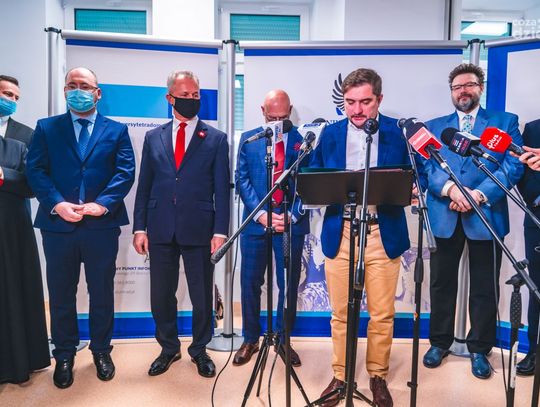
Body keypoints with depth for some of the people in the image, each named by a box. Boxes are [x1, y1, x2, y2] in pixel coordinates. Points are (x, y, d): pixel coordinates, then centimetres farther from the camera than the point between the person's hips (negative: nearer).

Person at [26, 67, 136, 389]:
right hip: (58, 225, 1)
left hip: (102, 225, 0)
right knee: (61, 295, 11)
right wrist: (57, 204, -16)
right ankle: (64, 354, 28)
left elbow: (126, 171, -3)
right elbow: (36, 170, 0)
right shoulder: (46, 128, 10)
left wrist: (103, 203, -17)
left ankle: (101, 350, 29)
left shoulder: (116, 130, 9)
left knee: (102, 292, 11)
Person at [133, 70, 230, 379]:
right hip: (161, 229, 2)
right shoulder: (154, 138, 11)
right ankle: (169, 348, 32)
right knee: (161, 295, 11)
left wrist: (220, 232, -7)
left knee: (202, 295, 8)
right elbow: (144, 186, 9)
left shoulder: (216, 139, 3)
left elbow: (222, 189, -1)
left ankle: (200, 350, 30)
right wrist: (140, 228, 3)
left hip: (199, 229, -2)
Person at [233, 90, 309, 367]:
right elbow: (242, 180, 1)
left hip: (291, 223, -1)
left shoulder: (305, 141, 3)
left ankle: (284, 339, 26)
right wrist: (261, 214, -11)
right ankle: (250, 339, 26)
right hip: (255, 224, 1)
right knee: (250, 283, 8)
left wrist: (292, 215, -12)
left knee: (289, 285, 8)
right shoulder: (248, 140, 7)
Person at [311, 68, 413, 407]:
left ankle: (378, 377, 29)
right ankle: (340, 376, 28)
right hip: (339, 234, 1)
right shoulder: (330, 133, 8)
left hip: (384, 234, -1)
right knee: (340, 313, 10)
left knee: (382, 314, 8)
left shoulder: (399, 132, 3)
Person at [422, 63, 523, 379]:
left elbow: (515, 166, -4)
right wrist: (449, 188, -18)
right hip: (444, 216, 2)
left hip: (486, 215, -1)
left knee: (484, 288, 7)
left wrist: (479, 194, -17)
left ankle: (479, 349, 24)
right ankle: (440, 342, 27)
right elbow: (425, 166, 0)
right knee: (442, 283, 11)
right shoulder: (435, 126, 13)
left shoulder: (505, 122, 8)